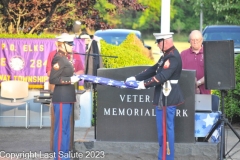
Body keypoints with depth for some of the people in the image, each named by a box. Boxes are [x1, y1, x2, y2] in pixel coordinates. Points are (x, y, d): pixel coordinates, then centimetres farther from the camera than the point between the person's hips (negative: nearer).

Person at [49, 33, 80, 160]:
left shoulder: (64, 58, 16)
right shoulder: (59, 59, -13)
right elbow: (52, 79, -18)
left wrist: (73, 77, 10)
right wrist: (70, 80, -19)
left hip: (66, 98, 10)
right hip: (62, 98, -10)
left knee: (66, 128, 13)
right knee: (61, 128, -7)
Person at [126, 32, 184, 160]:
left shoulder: (173, 57, -17)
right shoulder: (167, 55, 15)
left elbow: (162, 76, -24)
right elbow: (153, 70, 19)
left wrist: (145, 84, -17)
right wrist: (135, 78, 13)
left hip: (167, 98, -10)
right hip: (165, 97, 10)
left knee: (165, 129, -5)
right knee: (164, 129, 14)